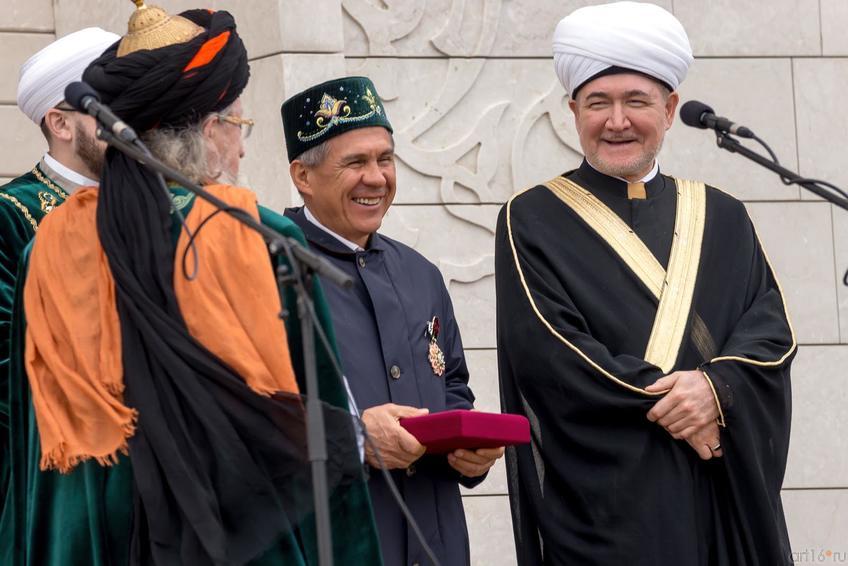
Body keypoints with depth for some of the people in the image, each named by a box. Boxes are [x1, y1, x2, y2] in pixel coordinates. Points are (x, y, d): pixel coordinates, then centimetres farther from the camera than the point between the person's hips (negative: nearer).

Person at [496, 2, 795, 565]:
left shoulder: (722, 218, 14)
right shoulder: (532, 222, 2)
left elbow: (774, 328, 4)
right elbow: (548, 351, -9)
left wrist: (716, 387, -17)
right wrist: (669, 403, -15)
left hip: (727, 496, 3)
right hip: (608, 504, -3)